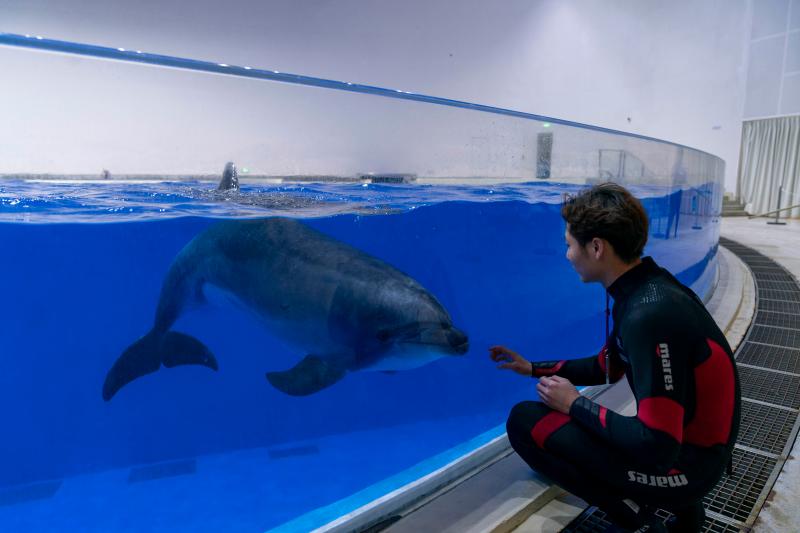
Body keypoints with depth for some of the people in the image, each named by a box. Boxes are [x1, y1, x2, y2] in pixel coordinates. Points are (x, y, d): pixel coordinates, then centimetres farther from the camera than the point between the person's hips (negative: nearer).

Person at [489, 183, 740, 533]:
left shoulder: (650, 314, -29)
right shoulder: (645, 290, 1)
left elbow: (655, 447, -28)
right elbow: (606, 368, 15)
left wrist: (576, 404, -15)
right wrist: (533, 368, 14)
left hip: (680, 465, -9)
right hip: (682, 443, 9)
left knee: (524, 421, -13)